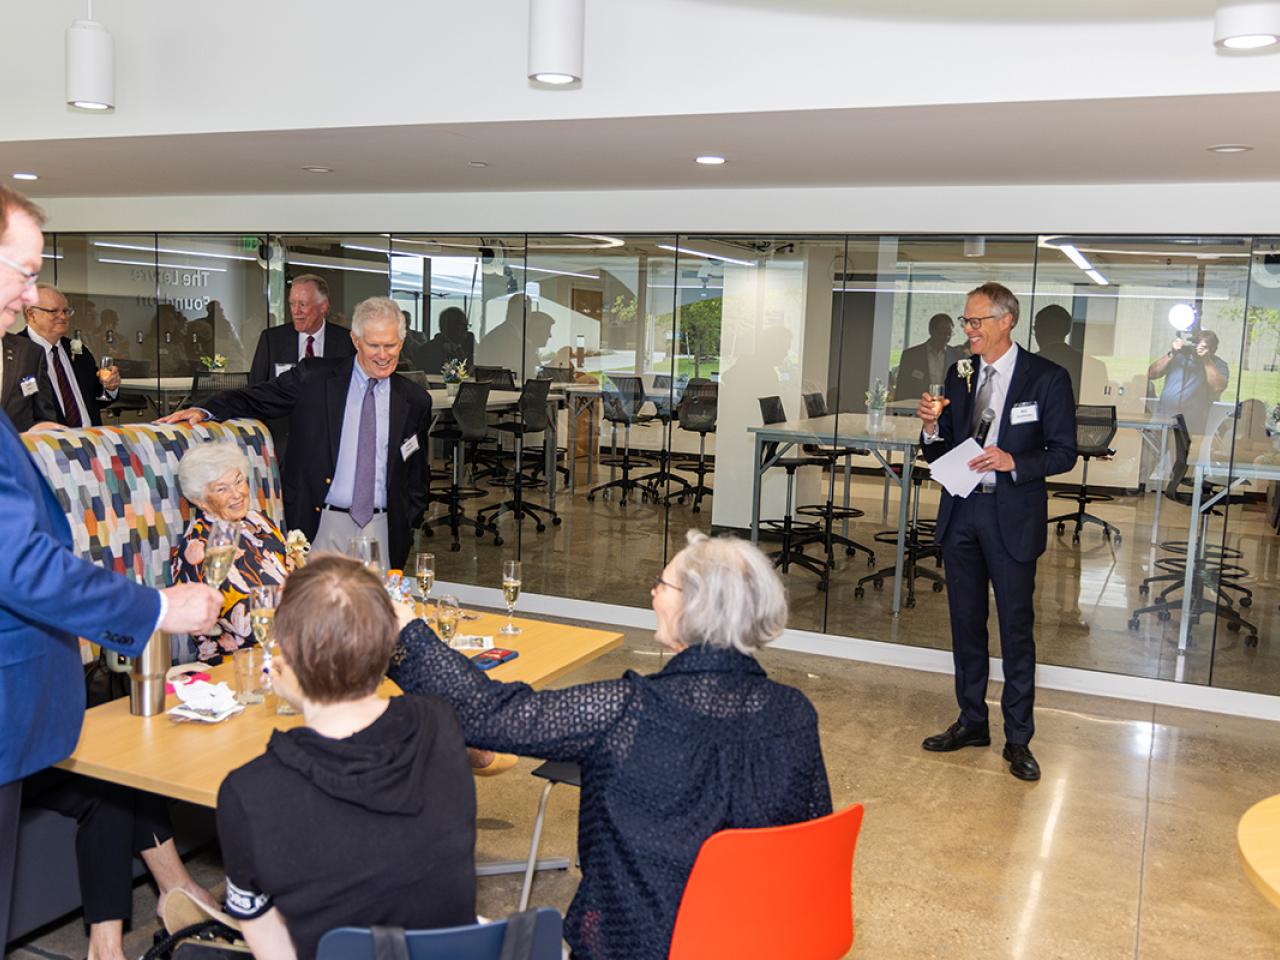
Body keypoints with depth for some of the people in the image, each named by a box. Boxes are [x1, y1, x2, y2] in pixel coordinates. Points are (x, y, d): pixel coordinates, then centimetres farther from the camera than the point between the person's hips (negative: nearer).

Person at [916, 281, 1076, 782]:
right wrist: (932, 427, -12)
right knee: (966, 623, 13)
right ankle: (971, 722, 28)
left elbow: (1063, 453, -7)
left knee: (1016, 629, 2)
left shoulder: (1047, 377, -6)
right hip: (960, 513, 5)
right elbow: (940, 453, 9)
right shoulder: (958, 374, 7)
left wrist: (1014, 463, -22)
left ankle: (1018, 738, 13)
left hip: (1012, 517, -5)